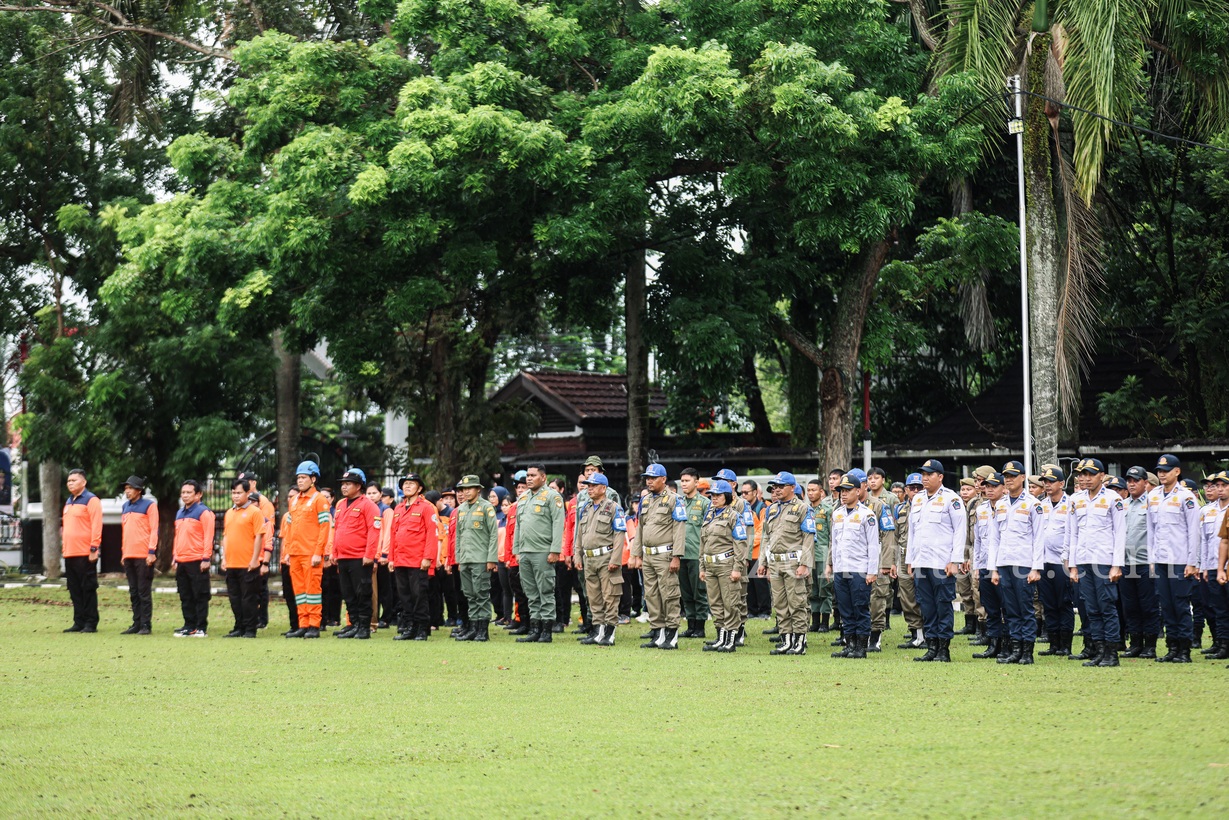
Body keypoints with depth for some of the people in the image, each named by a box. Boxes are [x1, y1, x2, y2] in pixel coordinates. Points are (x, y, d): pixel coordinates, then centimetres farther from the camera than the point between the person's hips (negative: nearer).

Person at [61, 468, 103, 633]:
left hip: (85, 554, -8)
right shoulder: (68, 502, 19)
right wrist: (64, 546, 17)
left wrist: (94, 548, -18)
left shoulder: (91, 500, -7)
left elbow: (96, 526, -13)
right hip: (70, 554, 8)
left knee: (88, 589, -5)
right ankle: (79, 622, 12)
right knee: (75, 590, 8)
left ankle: (91, 623, -2)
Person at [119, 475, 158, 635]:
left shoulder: (149, 505, -4)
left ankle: (146, 625, -3)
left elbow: (154, 530, -8)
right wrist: (123, 553, 16)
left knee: (144, 591, -5)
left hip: (144, 556, -7)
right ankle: (136, 624, 11)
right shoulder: (125, 507, 15)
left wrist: (152, 552, -15)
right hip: (128, 556, 7)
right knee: (133, 592, 8)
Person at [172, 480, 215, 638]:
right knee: (185, 597, 9)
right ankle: (189, 626, 15)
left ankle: (202, 628, -1)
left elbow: (208, 537, -11)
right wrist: (174, 557, 16)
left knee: (200, 596, -3)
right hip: (181, 562, 7)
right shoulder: (180, 513, 17)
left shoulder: (203, 512, -6)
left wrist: (206, 559, -16)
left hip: (197, 562, -7)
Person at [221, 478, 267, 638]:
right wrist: (224, 558, 11)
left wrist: (254, 559, -14)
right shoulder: (229, 513, 15)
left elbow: (259, 537, -9)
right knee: (235, 598, 10)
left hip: (248, 565, -7)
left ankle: (250, 629, 1)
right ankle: (239, 628, 16)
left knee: (249, 598, -3)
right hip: (231, 564, 7)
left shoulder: (254, 511, -5)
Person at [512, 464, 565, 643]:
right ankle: (534, 630, 12)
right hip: (525, 553, 7)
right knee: (532, 595, 9)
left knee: (546, 593, -3)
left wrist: (555, 550, -17)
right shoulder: (523, 499, 18)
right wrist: (516, 550, 17)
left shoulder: (552, 497, -5)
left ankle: (546, 632, -2)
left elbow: (558, 524, -11)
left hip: (543, 553, -7)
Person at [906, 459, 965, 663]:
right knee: (927, 607, 6)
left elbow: (960, 531, -6)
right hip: (920, 564, 6)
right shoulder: (917, 500, 17)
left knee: (943, 606, -3)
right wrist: (910, 561, 16)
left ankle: (944, 650, 0)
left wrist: (954, 561, -12)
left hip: (942, 564, -6)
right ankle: (932, 647, 11)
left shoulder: (951, 499, -3)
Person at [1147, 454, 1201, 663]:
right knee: (1167, 606, 6)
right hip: (1160, 560, 6)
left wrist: (1192, 563, -10)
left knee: (1181, 606, -4)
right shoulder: (1153, 496, 12)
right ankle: (1172, 648, 12)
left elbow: (1193, 532, -7)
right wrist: (1152, 559, 12)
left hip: (1180, 561, -6)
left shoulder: (1186, 497, -6)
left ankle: (1184, 651, 0)